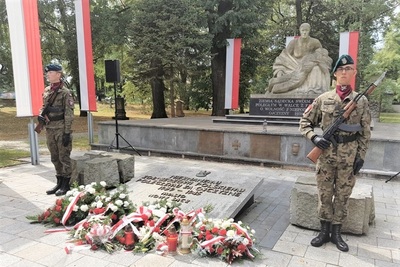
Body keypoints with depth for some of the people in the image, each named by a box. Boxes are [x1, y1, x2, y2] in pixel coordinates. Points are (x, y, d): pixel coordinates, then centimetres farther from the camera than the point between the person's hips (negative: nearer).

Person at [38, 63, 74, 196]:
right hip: (49, 129, 8)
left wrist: (67, 133, -16)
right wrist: (40, 115, 0)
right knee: (55, 158, 14)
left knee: (64, 157, 0)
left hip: (61, 129, -7)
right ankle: (59, 182, 26)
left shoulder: (65, 92, -10)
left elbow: (69, 114, -13)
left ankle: (66, 185, 10)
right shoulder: (46, 91, 11)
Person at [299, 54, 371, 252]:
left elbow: (365, 132, 4)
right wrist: (314, 137, -10)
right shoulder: (323, 99, 1)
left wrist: (361, 156, -2)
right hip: (326, 154, 0)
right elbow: (305, 121, 6)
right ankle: (324, 230, 24)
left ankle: (336, 232, 25)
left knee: (343, 195, 10)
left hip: (349, 156, 0)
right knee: (324, 194, 8)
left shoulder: (361, 101, 2)